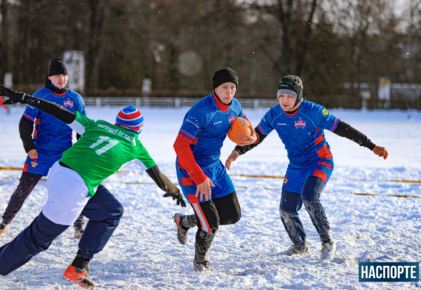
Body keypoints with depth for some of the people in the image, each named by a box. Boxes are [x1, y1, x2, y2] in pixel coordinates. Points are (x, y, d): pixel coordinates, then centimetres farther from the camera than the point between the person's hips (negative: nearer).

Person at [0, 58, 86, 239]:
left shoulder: (75, 98, 1)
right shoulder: (40, 96, -6)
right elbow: (25, 122, -4)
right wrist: (29, 146, -14)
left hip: (65, 154, 2)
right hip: (40, 153, -1)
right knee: (23, 189, 0)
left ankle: (79, 227, 14)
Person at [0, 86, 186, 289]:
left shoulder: (97, 125, 17)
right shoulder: (135, 147, 8)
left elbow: (59, 112, 10)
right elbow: (159, 179, 18)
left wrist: (22, 98, 12)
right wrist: (174, 191, 37)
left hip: (58, 171, 7)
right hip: (75, 188, -7)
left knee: (112, 212, 19)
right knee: (39, 238, 7)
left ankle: (78, 266, 20)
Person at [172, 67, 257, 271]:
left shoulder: (234, 106, -2)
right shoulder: (202, 111, -26)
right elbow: (180, 145, -29)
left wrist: (251, 138, -7)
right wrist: (200, 178, -30)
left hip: (215, 166, 8)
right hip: (191, 169, -8)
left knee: (232, 215, 11)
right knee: (210, 224, -8)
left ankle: (184, 222, 33)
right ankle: (200, 260, 24)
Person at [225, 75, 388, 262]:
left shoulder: (313, 112, -22)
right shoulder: (274, 115, -8)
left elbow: (342, 129, -17)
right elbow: (256, 136, 5)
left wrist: (372, 147, -17)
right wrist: (237, 152, -11)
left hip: (320, 162, -5)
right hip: (295, 167, 6)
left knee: (309, 197, -30)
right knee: (286, 210, 5)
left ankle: (328, 242, -12)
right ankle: (300, 246, 33)